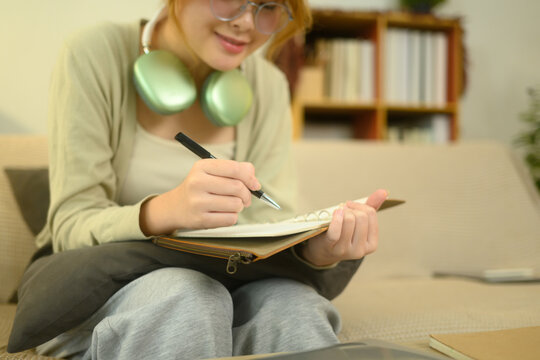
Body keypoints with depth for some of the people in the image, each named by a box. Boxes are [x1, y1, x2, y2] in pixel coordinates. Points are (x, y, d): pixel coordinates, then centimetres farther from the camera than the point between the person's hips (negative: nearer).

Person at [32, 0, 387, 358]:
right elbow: (70, 228, -18)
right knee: (186, 296, -35)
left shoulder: (267, 85, -2)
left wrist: (316, 245, -33)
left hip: (213, 285, 3)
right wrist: (166, 210, -39)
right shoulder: (96, 55, -13)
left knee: (290, 300, -30)